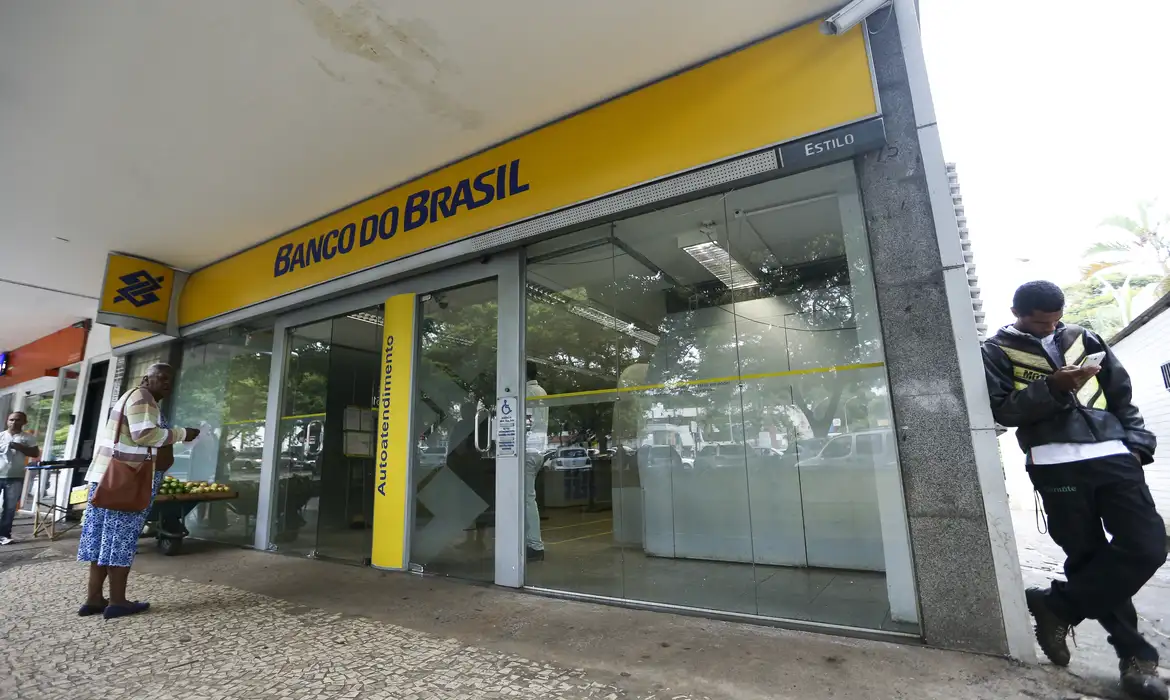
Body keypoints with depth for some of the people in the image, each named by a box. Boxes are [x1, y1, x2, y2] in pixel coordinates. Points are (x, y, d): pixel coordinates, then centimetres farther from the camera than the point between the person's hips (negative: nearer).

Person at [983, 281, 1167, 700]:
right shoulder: (997, 352, 6)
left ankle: (1055, 606, 7)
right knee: (1088, 557, 1)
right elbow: (1001, 409, -4)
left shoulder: (1082, 339, 19)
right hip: (1057, 464, -4)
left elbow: (1121, 394, 20)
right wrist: (1052, 388, -16)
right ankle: (1135, 655, 18)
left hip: (1113, 455, 4)